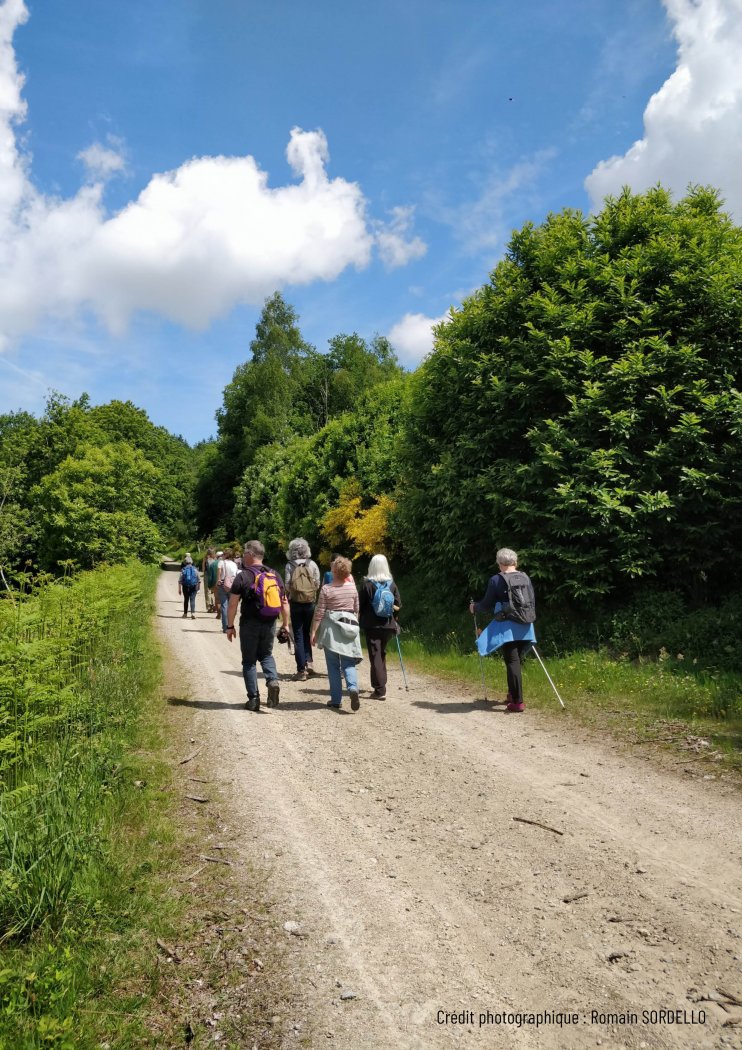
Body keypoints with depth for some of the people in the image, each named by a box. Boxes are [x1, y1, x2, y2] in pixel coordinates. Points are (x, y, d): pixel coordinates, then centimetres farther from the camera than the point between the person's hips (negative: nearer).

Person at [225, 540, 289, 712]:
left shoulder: (243, 576, -9)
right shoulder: (275, 575, 5)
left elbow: (232, 604, -11)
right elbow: (284, 602, 7)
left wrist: (230, 626, -2)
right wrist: (285, 624, 14)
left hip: (250, 624, -4)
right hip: (270, 624, 4)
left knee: (249, 661, 9)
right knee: (266, 655, 23)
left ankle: (253, 699, 8)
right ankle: (272, 680, -4)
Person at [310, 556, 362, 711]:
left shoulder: (326, 589, -8)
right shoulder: (352, 587, 2)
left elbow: (319, 612, -8)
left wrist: (314, 631, -2)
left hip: (331, 628, -2)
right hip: (350, 626, 3)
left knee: (333, 665, 7)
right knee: (348, 663, 7)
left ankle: (336, 700, 9)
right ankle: (353, 688, -20)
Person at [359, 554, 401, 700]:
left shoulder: (367, 584, -9)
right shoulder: (392, 584, -1)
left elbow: (361, 605, -4)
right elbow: (398, 605, -1)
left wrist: (362, 620, 11)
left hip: (372, 625, -3)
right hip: (388, 625, 3)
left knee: (375, 656, -1)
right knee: (382, 654, 20)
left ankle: (380, 690, -5)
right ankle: (381, 684, 28)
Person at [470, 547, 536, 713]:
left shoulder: (496, 580, -6)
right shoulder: (525, 578, 8)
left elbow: (487, 605, -1)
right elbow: (532, 603, 15)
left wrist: (474, 607, 18)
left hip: (507, 627, -5)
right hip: (525, 627, 5)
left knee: (512, 662, -4)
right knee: (516, 660, 17)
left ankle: (517, 701, -7)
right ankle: (513, 694, 28)